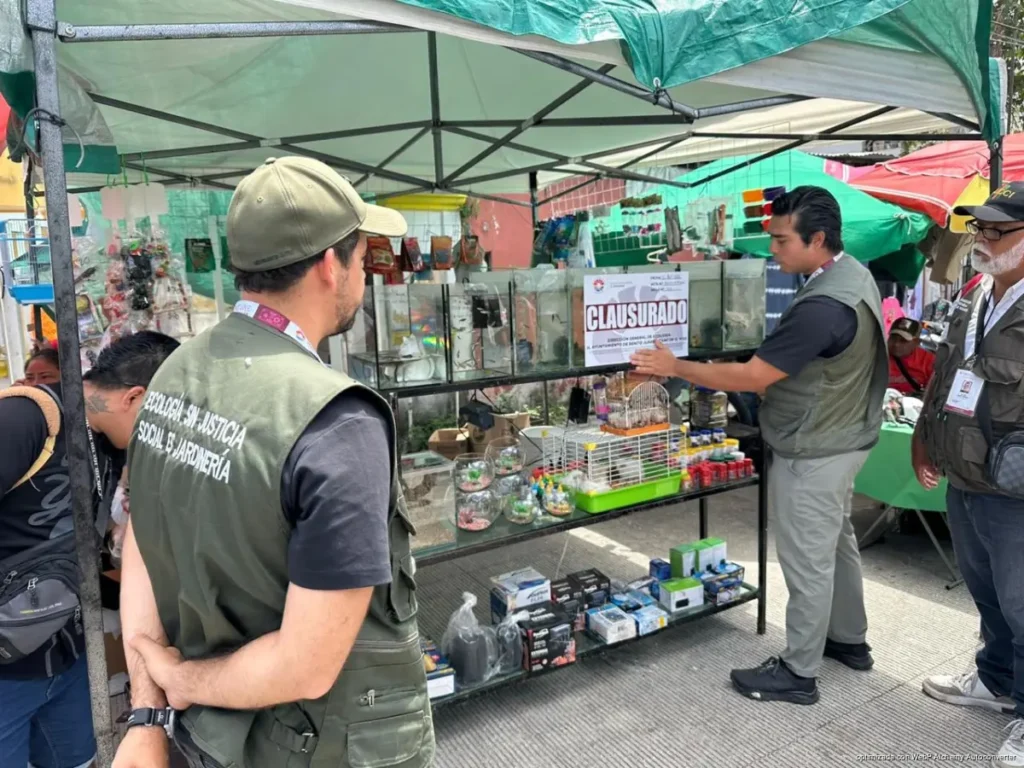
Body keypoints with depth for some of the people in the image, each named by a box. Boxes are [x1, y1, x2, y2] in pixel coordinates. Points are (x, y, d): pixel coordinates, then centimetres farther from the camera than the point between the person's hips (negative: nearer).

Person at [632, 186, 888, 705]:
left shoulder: (822, 307, -31)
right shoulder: (853, 274, 3)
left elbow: (750, 378, -28)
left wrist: (674, 367, -21)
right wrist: (774, 381, 11)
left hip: (811, 454, -10)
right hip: (842, 439, 10)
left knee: (807, 561, 4)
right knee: (837, 543, 23)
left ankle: (798, 673, 20)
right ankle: (849, 640, 42)